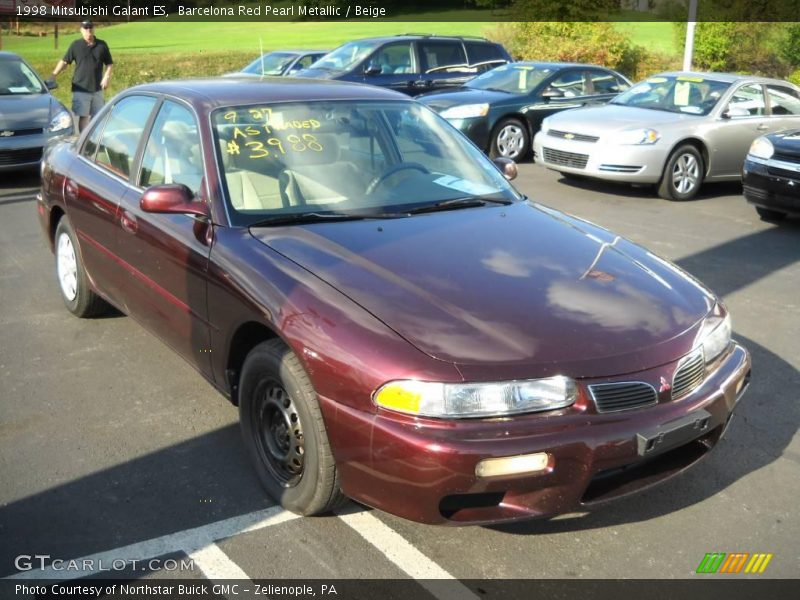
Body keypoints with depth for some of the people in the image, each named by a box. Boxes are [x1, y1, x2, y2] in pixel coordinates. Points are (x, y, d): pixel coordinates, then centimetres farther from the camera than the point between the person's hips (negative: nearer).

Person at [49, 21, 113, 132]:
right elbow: (64, 61, 2)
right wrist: (54, 75, -6)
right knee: (83, 116, -4)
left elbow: (109, 64, 9)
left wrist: (106, 77, -7)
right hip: (81, 88, -2)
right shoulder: (76, 45, 0)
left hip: (97, 88, 2)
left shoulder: (102, 45, 5)